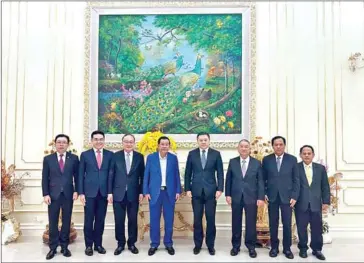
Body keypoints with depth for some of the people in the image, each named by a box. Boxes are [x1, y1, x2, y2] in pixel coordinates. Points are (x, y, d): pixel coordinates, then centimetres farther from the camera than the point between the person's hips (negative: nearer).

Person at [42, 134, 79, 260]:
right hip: (53, 194, 0)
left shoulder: (74, 158, 3)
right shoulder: (48, 159, 4)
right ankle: (53, 248, 15)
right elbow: (45, 178, 2)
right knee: (53, 222, 4)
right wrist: (45, 194, -6)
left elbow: (77, 176, 5)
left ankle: (64, 246, 18)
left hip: (68, 194, 0)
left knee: (66, 221, 7)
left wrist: (76, 191, -4)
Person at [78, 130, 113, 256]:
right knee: (89, 220, 5)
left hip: (104, 192, 1)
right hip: (89, 192, -1)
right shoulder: (85, 155, 3)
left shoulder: (110, 154, 5)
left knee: (100, 220, 9)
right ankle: (89, 245, 18)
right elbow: (81, 175, 2)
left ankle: (98, 244, 21)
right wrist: (81, 193, -5)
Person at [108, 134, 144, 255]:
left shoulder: (139, 157, 3)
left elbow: (142, 176, 4)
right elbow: (111, 175, 0)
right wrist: (110, 192, -4)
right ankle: (120, 244, 21)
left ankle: (131, 243, 23)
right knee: (119, 220, 6)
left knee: (133, 220, 8)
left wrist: (141, 192, 0)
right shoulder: (116, 156, 1)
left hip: (133, 193, 1)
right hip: (118, 193, 0)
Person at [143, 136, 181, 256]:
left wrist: (178, 191, 1)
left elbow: (176, 175, 6)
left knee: (169, 219, 7)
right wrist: (146, 192, -4)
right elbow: (146, 175, 2)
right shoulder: (150, 157, 1)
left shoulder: (173, 158, 4)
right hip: (155, 192, -1)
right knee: (154, 220, 4)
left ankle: (168, 243, 20)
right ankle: (154, 244, 17)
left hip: (169, 192, 1)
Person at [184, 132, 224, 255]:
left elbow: (220, 173, 1)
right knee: (197, 219, 7)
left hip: (210, 191, 0)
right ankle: (197, 244, 20)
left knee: (210, 219, 5)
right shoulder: (192, 154, 3)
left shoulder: (216, 154, 1)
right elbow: (188, 173, 5)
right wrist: (187, 189, -1)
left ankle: (210, 245, 19)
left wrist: (219, 189, -6)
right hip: (196, 191, 1)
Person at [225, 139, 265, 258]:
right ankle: (236, 245, 22)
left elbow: (260, 181, -1)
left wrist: (261, 197, -7)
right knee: (236, 222, 9)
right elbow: (228, 179, 5)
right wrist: (228, 194, -1)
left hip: (251, 197, -1)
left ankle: (251, 246, 21)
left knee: (251, 223, 6)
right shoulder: (232, 162, 4)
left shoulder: (257, 163, 1)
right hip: (236, 197, 1)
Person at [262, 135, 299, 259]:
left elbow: (296, 179, 1)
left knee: (287, 224, 4)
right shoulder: (266, 159, 2)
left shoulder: (292, 159, 1)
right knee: (273, 224, 8)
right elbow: (263, 178, 6)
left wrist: (294, 196, -5)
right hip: (272, 196, 1)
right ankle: (274, 247, 21)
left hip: (287, 196, 0)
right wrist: (263, 194, -3)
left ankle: (287, 248, 19)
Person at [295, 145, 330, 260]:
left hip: (316, 203, 2)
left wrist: (326, 201, 2)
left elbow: (325, 186, 8)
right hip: (301, 203, -2)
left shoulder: (321, 168, 7)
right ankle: (303, 248, 22)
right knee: (301, 228, 7)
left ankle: (317, 249, 21)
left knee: (317, 228, 7)